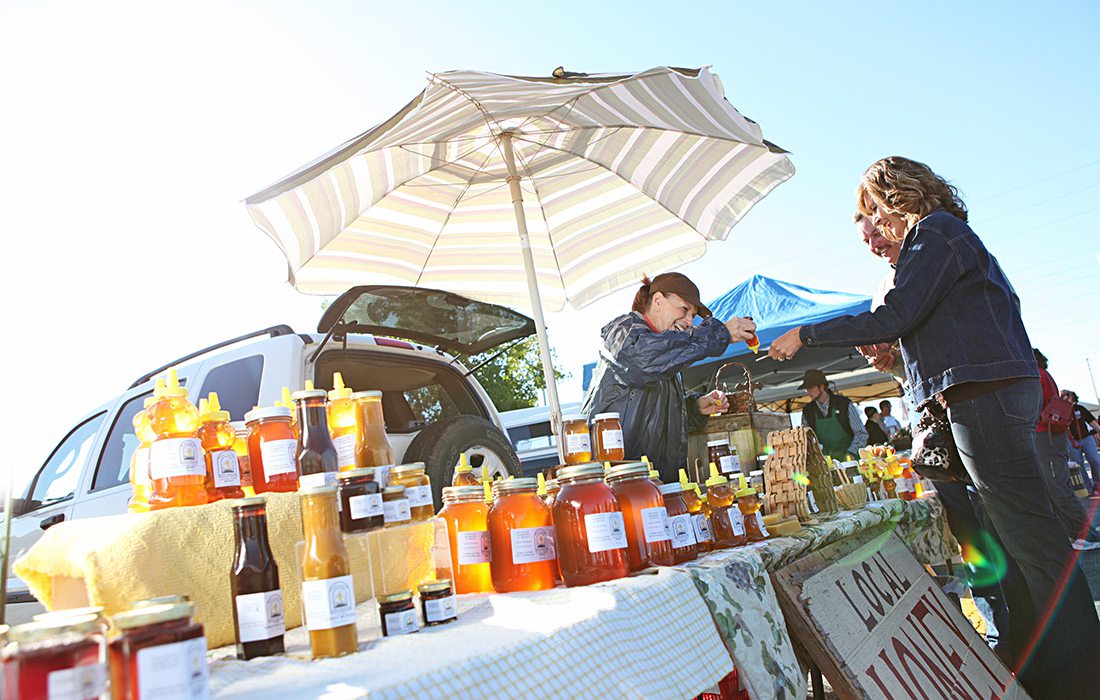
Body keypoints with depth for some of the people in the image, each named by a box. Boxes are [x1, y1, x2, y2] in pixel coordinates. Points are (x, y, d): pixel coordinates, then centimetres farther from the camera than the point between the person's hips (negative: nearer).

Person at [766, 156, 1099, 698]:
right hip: (998, 389, 10)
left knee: (1028, 532, -8)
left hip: (984, 391, -10)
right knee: (1020, 531, 11)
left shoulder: (934, 231, -5)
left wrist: (804, 336, -10)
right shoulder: (952, 235, 26)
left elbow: (892, 317, -15)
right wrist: (901, 357, 18)